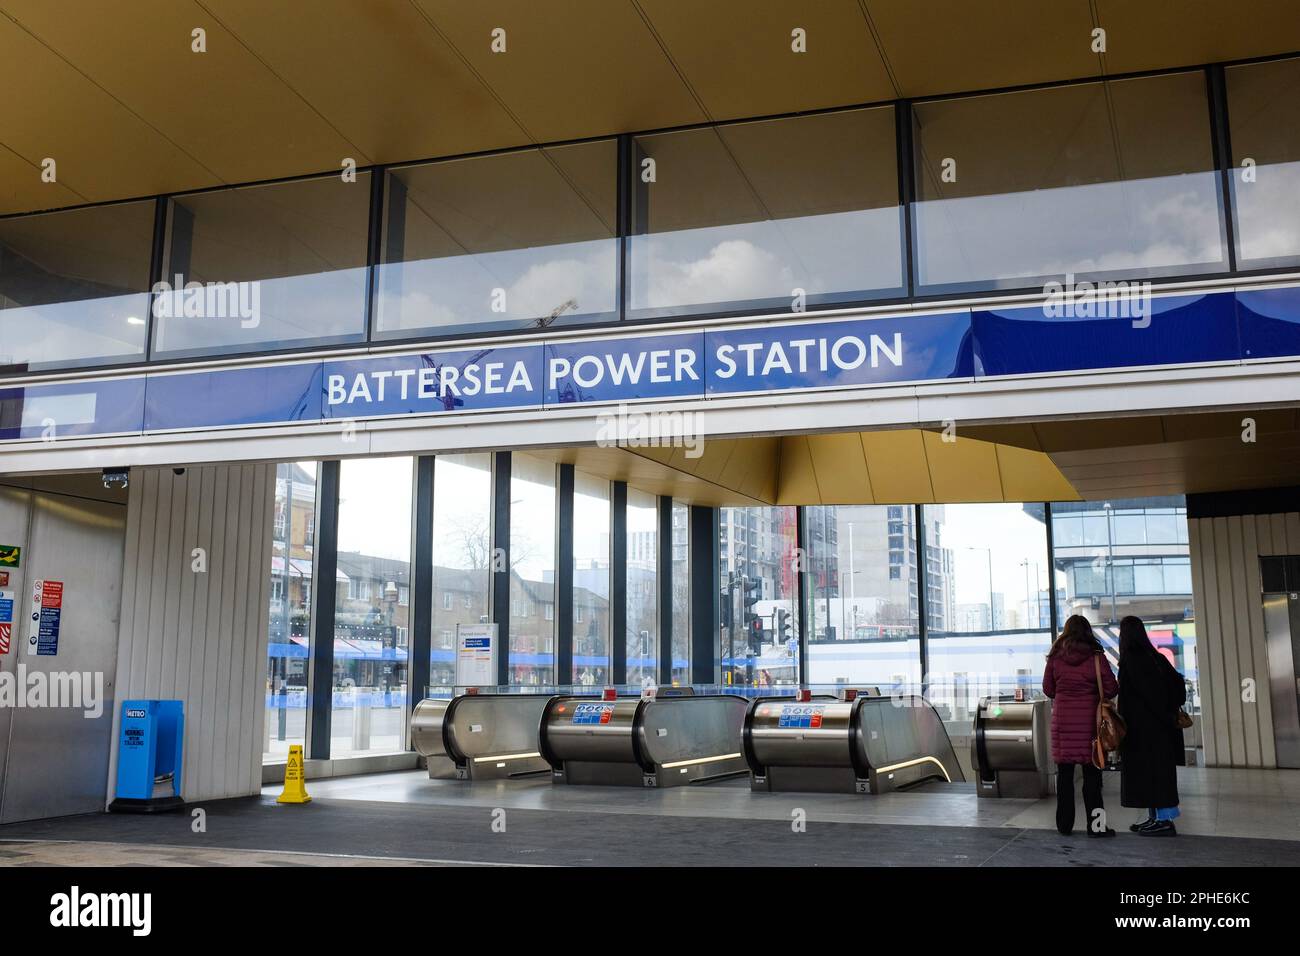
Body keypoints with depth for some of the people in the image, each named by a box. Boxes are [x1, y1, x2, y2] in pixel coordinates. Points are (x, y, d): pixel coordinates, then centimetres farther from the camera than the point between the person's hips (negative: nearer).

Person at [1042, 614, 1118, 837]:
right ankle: (1095, 825, 5)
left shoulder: (1055, 656, 1)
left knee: (1064, 773, 8)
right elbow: (1111, 689, -4)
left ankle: (1064, 824, 13)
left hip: (1062, 720, 2)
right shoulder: (1096, 656, -5)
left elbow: (1048, 689, 6)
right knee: (1091, 773, 3)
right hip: (1089, 720, -2)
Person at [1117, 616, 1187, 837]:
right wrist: (1170, 711, 6)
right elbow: (1177, 682, 8)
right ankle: (1155, 817, 17)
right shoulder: (1155, 657, 9)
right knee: (1157, 768, 13)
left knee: (1149, 769, -4)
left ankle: (1165, 820, -3)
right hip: (1158, 726, 9)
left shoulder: (1130, 660, -15)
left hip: (1141, 725, -9)